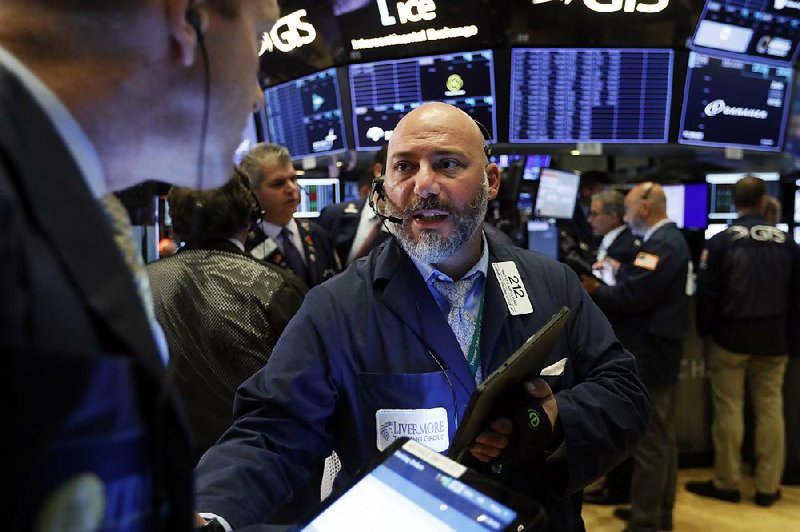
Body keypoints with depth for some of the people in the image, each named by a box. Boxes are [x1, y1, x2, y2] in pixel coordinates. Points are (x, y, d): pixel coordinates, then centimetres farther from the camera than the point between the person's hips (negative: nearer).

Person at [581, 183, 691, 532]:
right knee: (662, 438, 17)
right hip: (660, 353, 11)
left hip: (647, 357, -11)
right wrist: (604, 286, 0)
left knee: (648, 443, -3)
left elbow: (632, 296, -26)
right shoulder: (670, 240, 15)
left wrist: (594, 290, -11)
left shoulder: (660, 245, -20)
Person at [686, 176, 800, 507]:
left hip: (731, 336, -3)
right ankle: (768, 487, 13)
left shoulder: (721, 242, -8)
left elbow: (706, 292, -8)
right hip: (773, 339, 3)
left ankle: (726, 483, 13)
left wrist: (704, 330, 5)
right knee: (770, 409, 8)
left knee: (728, 409, 4)